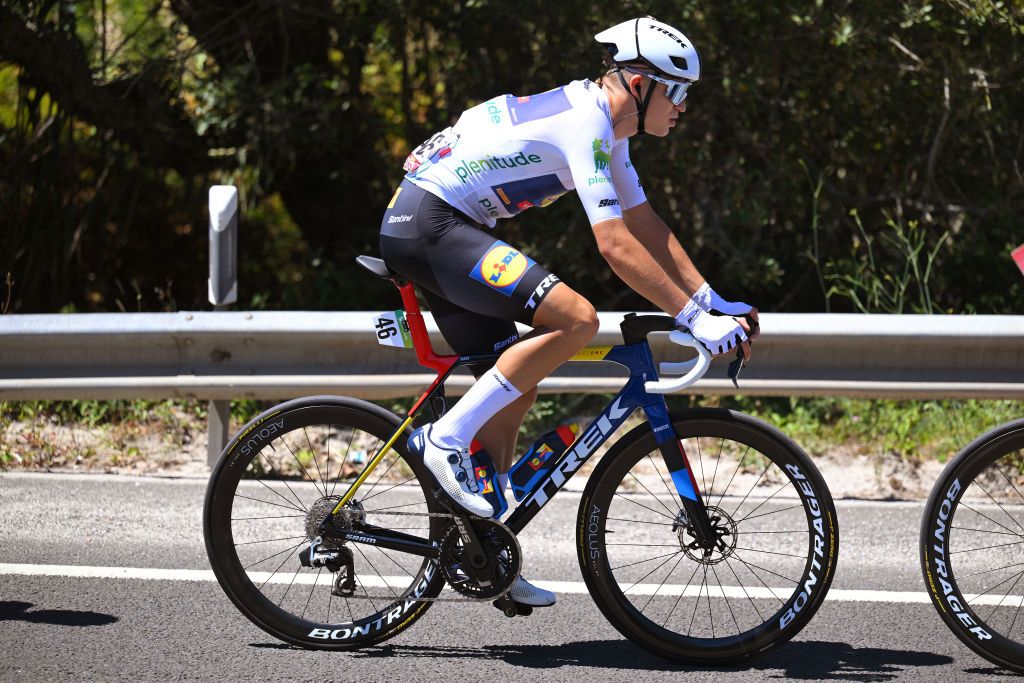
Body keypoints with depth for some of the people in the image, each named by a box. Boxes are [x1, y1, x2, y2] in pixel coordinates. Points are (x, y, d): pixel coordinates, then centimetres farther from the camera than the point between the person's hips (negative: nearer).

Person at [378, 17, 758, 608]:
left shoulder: (607, 127, 14)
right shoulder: (584, 123, -18)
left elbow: (647, 224, 18)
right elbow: (616, 246, -24)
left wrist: (715, 303, 10)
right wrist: (693, 319, -21)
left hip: (440, 227, 11)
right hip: (427, 225, -11)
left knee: (517, 391, 11)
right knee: (576, 319, -22)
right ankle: (446, 437, -17)